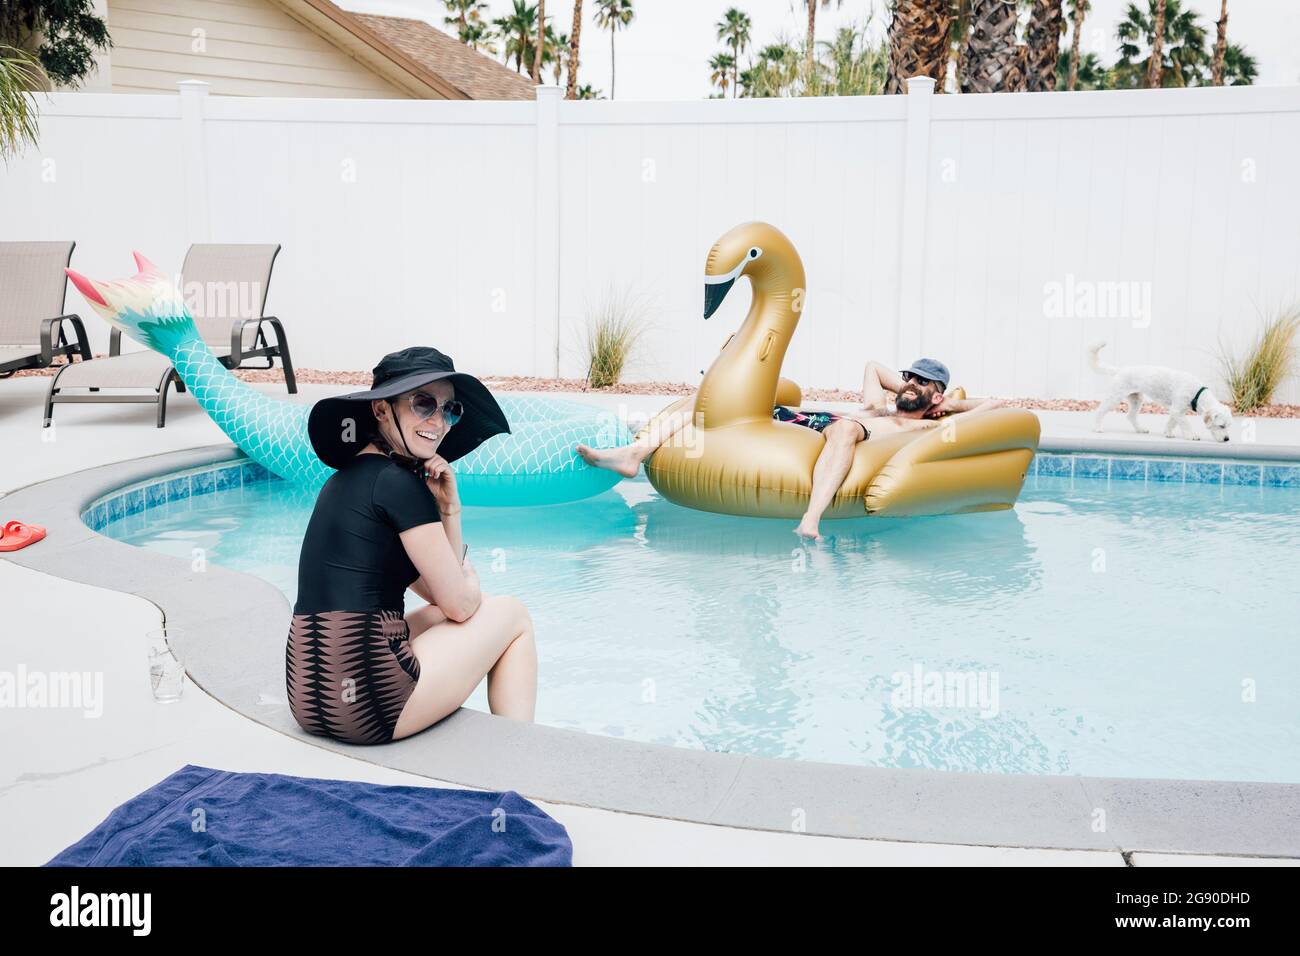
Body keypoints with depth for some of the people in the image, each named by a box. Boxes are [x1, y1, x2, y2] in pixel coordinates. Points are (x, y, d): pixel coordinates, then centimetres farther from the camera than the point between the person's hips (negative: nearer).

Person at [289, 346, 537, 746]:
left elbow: (438, 590, 18)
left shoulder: (349, 477, 15)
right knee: (514, 616, 13)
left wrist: (448, 509, 5)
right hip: (368, 704, -9)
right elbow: (460, 604, -7)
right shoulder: (399, 483, -13)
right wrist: (470, 584, 16)